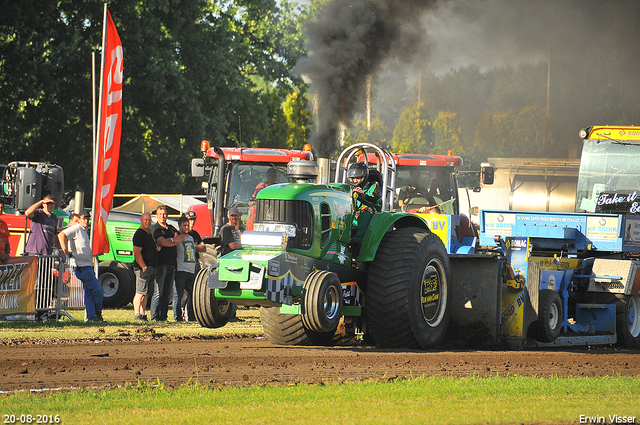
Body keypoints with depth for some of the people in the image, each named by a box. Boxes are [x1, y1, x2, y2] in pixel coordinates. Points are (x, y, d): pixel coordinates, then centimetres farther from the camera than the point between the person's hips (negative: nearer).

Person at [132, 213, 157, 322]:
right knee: (141, 292, -12)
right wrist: (144, 267, -21)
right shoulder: (139, 234, -10)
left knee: (146, 293, 9)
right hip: (143, 267, -9)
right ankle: (137, 314, -13)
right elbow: (137, 253, -17)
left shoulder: (149, 234, 20)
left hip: (151, 267, 9)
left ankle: (142, 314, 11)